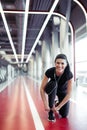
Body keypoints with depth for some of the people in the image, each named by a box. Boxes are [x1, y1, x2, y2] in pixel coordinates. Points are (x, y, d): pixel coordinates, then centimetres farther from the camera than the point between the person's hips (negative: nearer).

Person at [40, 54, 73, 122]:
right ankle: (51, 112, -21)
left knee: (64, 115, -10)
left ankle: (57, 104, 24)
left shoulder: (69, 74, -34)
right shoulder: (49, 72, -33)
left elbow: (69, 94, -30)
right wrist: (46, 105, -30)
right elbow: (42, 89, -27)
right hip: (52, 89, 0)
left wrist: (58, 107, -28)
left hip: (63, 91, 0)